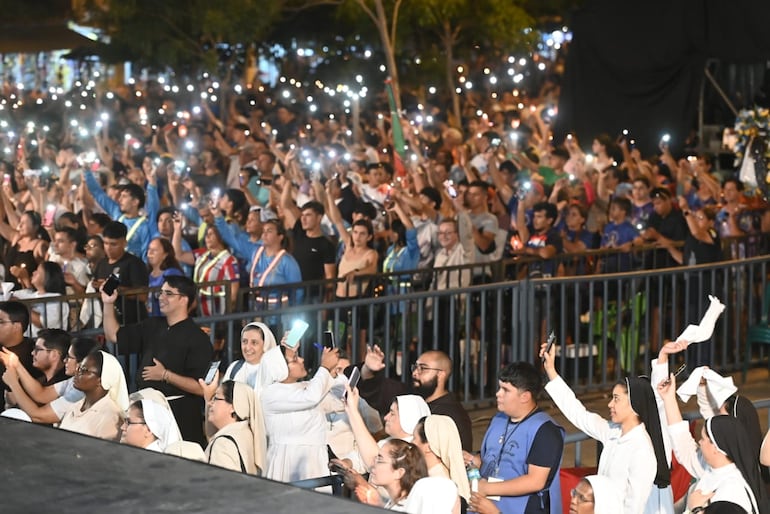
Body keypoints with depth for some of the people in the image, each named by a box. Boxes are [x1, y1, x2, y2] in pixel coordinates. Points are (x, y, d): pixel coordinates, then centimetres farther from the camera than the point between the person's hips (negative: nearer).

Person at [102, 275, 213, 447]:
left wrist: (165, 375, -20)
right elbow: (115, 335, 20)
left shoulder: (197, 339, -12)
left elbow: (201, 387, -18)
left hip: (180, 412, -7)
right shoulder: (153, 326, 12)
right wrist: (108, 304, 7)